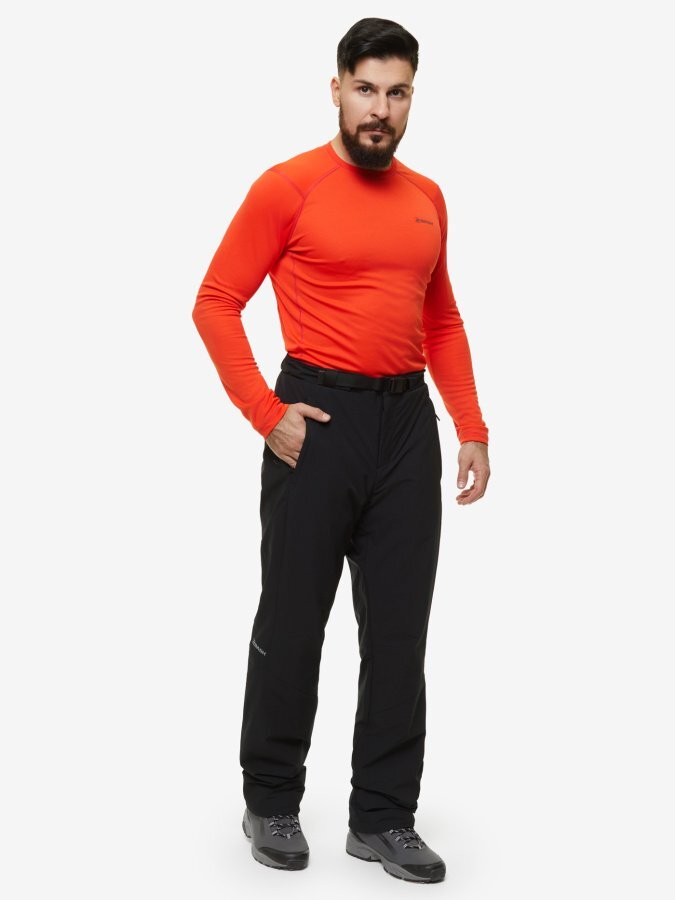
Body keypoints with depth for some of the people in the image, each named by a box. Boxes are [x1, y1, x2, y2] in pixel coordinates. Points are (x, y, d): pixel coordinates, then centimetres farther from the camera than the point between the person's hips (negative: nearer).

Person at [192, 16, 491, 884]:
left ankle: (383, 818, 20)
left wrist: (471, 428, 9)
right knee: (292, 621, 6)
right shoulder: (288, 187, -6)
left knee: (399, 630, 8)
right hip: (321, 419, -5)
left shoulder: (427, 199, 12)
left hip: (408, 422, 5)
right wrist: (266, 414, -13)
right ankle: (271, 802, 25)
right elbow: (216, 302, -6)